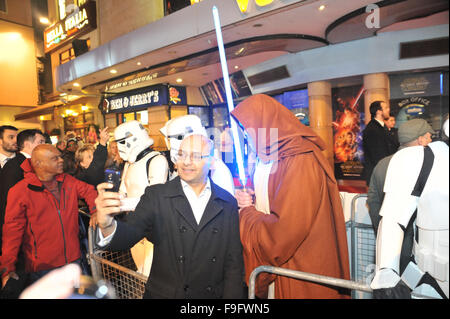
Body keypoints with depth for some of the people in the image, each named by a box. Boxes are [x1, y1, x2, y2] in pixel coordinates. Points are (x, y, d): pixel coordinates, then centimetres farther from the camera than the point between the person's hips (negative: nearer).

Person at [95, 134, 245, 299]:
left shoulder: (228, 203, -6)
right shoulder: (156, 195, -9)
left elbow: (234, 262, -3)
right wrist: (107, 226, -40)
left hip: (212, 294, 1)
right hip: (162, 293, 0)